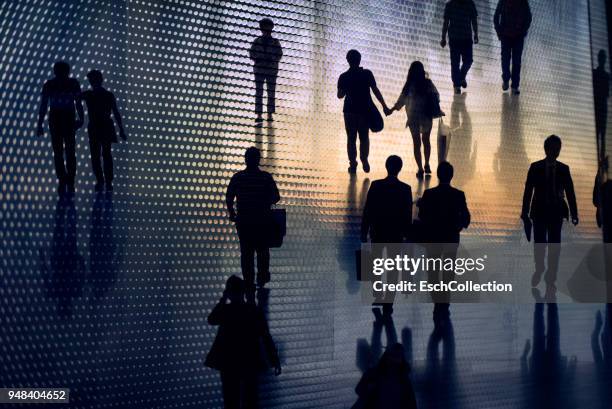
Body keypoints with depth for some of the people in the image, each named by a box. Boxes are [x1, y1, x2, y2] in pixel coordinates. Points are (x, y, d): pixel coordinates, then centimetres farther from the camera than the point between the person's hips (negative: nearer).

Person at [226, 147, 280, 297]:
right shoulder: (266, 177, -7)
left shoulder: (237, 177, -4)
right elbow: (276, 197, -6)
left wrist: (232, 213, 11)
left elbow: (229, 198, -4)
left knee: (246, 252, 6)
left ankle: (249, 283, 5)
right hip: (262, 220, 0)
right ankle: (262, 277, 26)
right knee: (262, 249, 19)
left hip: (243, 221, 1)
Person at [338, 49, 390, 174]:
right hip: (365, 110, 0)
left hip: (350, 111, 0)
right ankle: (364, 160, -5)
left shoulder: (344, 77, -1)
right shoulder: (367, 74, -3)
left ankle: (353, 164, 0)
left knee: (351, 138, 6)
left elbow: (340, 95, 2)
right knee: (364, 137, 12)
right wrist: (384, 105, -3)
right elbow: (375, 90, -6)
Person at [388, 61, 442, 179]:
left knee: (416, 143, 7)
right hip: (427, 116, 2)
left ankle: (420, 169, 4)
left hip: (414, 117, -2)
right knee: (426, 140, 21)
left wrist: (391, 110, 5)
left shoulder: (409, 85, -11)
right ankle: (427, 165, 24)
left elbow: (402, 100, -7)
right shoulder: (428, 83, -5)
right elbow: (436, 96, 4)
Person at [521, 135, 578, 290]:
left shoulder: (564, 169, 4)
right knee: (539, 243, 0)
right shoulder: (535, 167, 1)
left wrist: (574, 213, -4)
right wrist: (525, 213, -5)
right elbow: (528, 191, -1)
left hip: (556, 212, 1)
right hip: (539, 211, -1)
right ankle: (539, 270, 28)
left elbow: (570, 192, 3)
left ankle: (550, 280, 3)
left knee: (554, 244, -3)